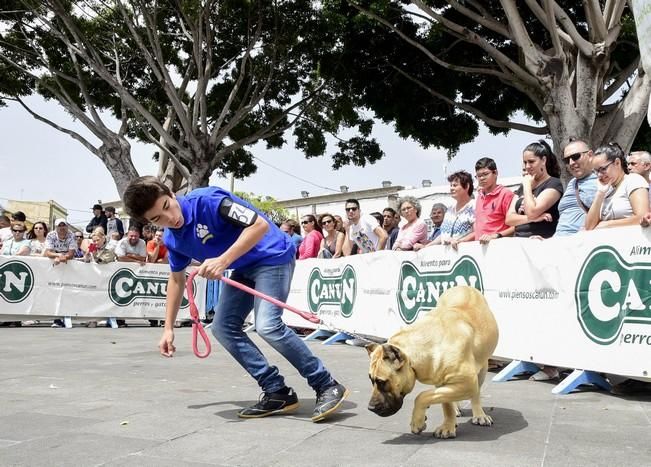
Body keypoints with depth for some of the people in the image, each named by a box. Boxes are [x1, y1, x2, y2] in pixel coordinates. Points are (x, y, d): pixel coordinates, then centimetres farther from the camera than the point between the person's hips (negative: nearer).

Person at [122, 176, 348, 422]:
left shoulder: (206, 200, -26)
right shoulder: (173, 240, 0)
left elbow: (260, 224, -29)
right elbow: (177, 279, 16)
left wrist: (223, 261, -33)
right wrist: (168, 327, 17)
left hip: (272, 256, -9)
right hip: (243, 268, 9)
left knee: (267, 325, -23)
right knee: (223, 328, 2)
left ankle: (327, 386, -10)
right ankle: (278, 393, 5)